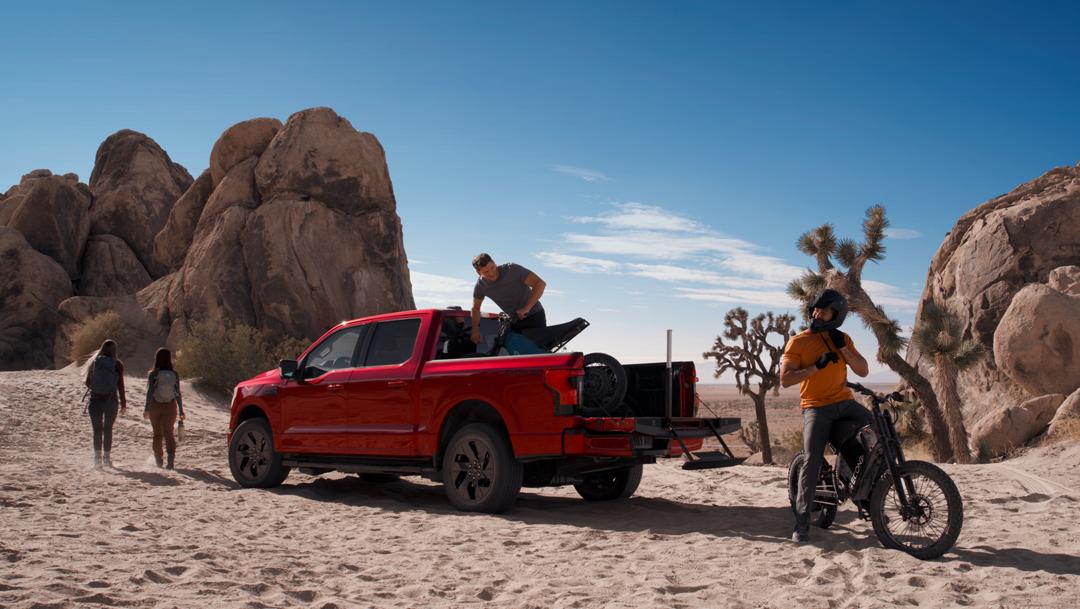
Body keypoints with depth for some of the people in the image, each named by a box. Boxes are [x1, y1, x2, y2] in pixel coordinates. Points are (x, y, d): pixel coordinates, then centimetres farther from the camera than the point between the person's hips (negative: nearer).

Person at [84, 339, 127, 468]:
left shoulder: (94, 362, 0)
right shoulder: (117, 365, -5)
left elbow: (87, 382, 4)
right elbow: (120, 385, -6)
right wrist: (123, 403, -1)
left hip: (95, 400, 1)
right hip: (111, 400, -1)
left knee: (97, 430, 5)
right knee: (108, 430, 11)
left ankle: (98, 457, -4)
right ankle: (106, 457, 15)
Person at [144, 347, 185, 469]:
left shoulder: (153, 374, -8)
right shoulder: (174, 375, -3)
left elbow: (149, 392, -12)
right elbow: (178, 394, -1)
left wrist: (146, 409, -9)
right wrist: (181, 410, 5)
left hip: (155, 406, -1)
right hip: (170, 407, 1)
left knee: (157, 433, 14)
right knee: (168, 432, 0)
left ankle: (158, 459, 24)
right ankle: (171, 456, -22)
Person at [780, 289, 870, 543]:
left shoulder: (842, 339, 12)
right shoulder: (798, 341, -1)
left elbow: (863, 370, 6)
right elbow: (785, 379, -8)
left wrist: (843, 348, -7)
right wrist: (817, 365, -17)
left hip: (845, 402, 4)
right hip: (816, 407, -4)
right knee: (812, 461, -16)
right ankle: (802, 523, -12)